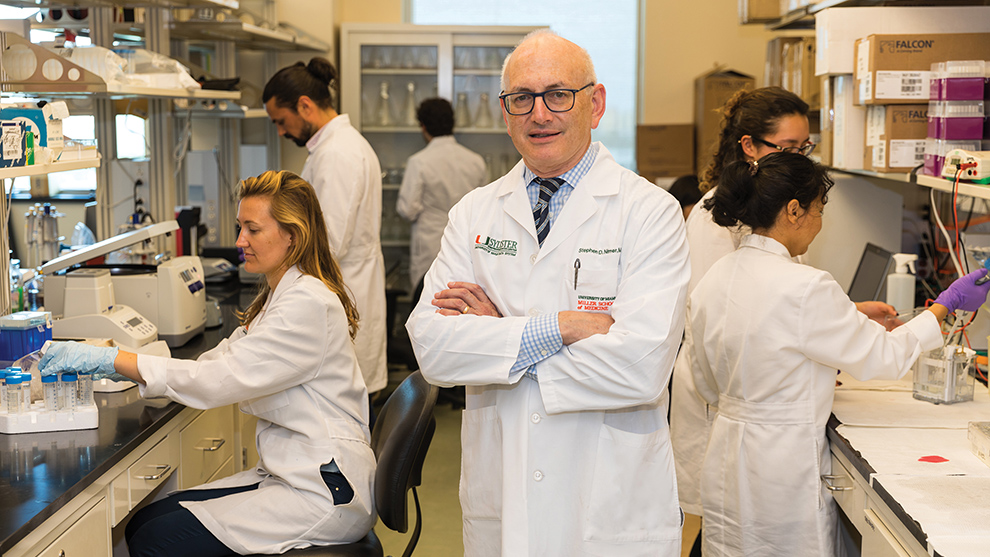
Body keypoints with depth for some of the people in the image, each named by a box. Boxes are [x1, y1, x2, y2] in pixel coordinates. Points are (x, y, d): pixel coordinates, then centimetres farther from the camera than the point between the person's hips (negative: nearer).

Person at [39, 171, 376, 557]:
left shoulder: (310, 303, -18)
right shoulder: (278, 296, 17)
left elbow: (222, 379, -24)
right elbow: (217, 363, 12)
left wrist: (109, 359, -22)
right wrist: (111, 367, 1)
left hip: (325, 494, -10)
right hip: (288, 474, 10)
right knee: (142, 524, 0)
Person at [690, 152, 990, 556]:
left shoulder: (714, 279, 2)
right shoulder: (804, 288, -21)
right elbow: (881, 357, -10)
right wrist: (945, 306, 3)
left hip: (725, 459, 8)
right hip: (780, 469, -7)